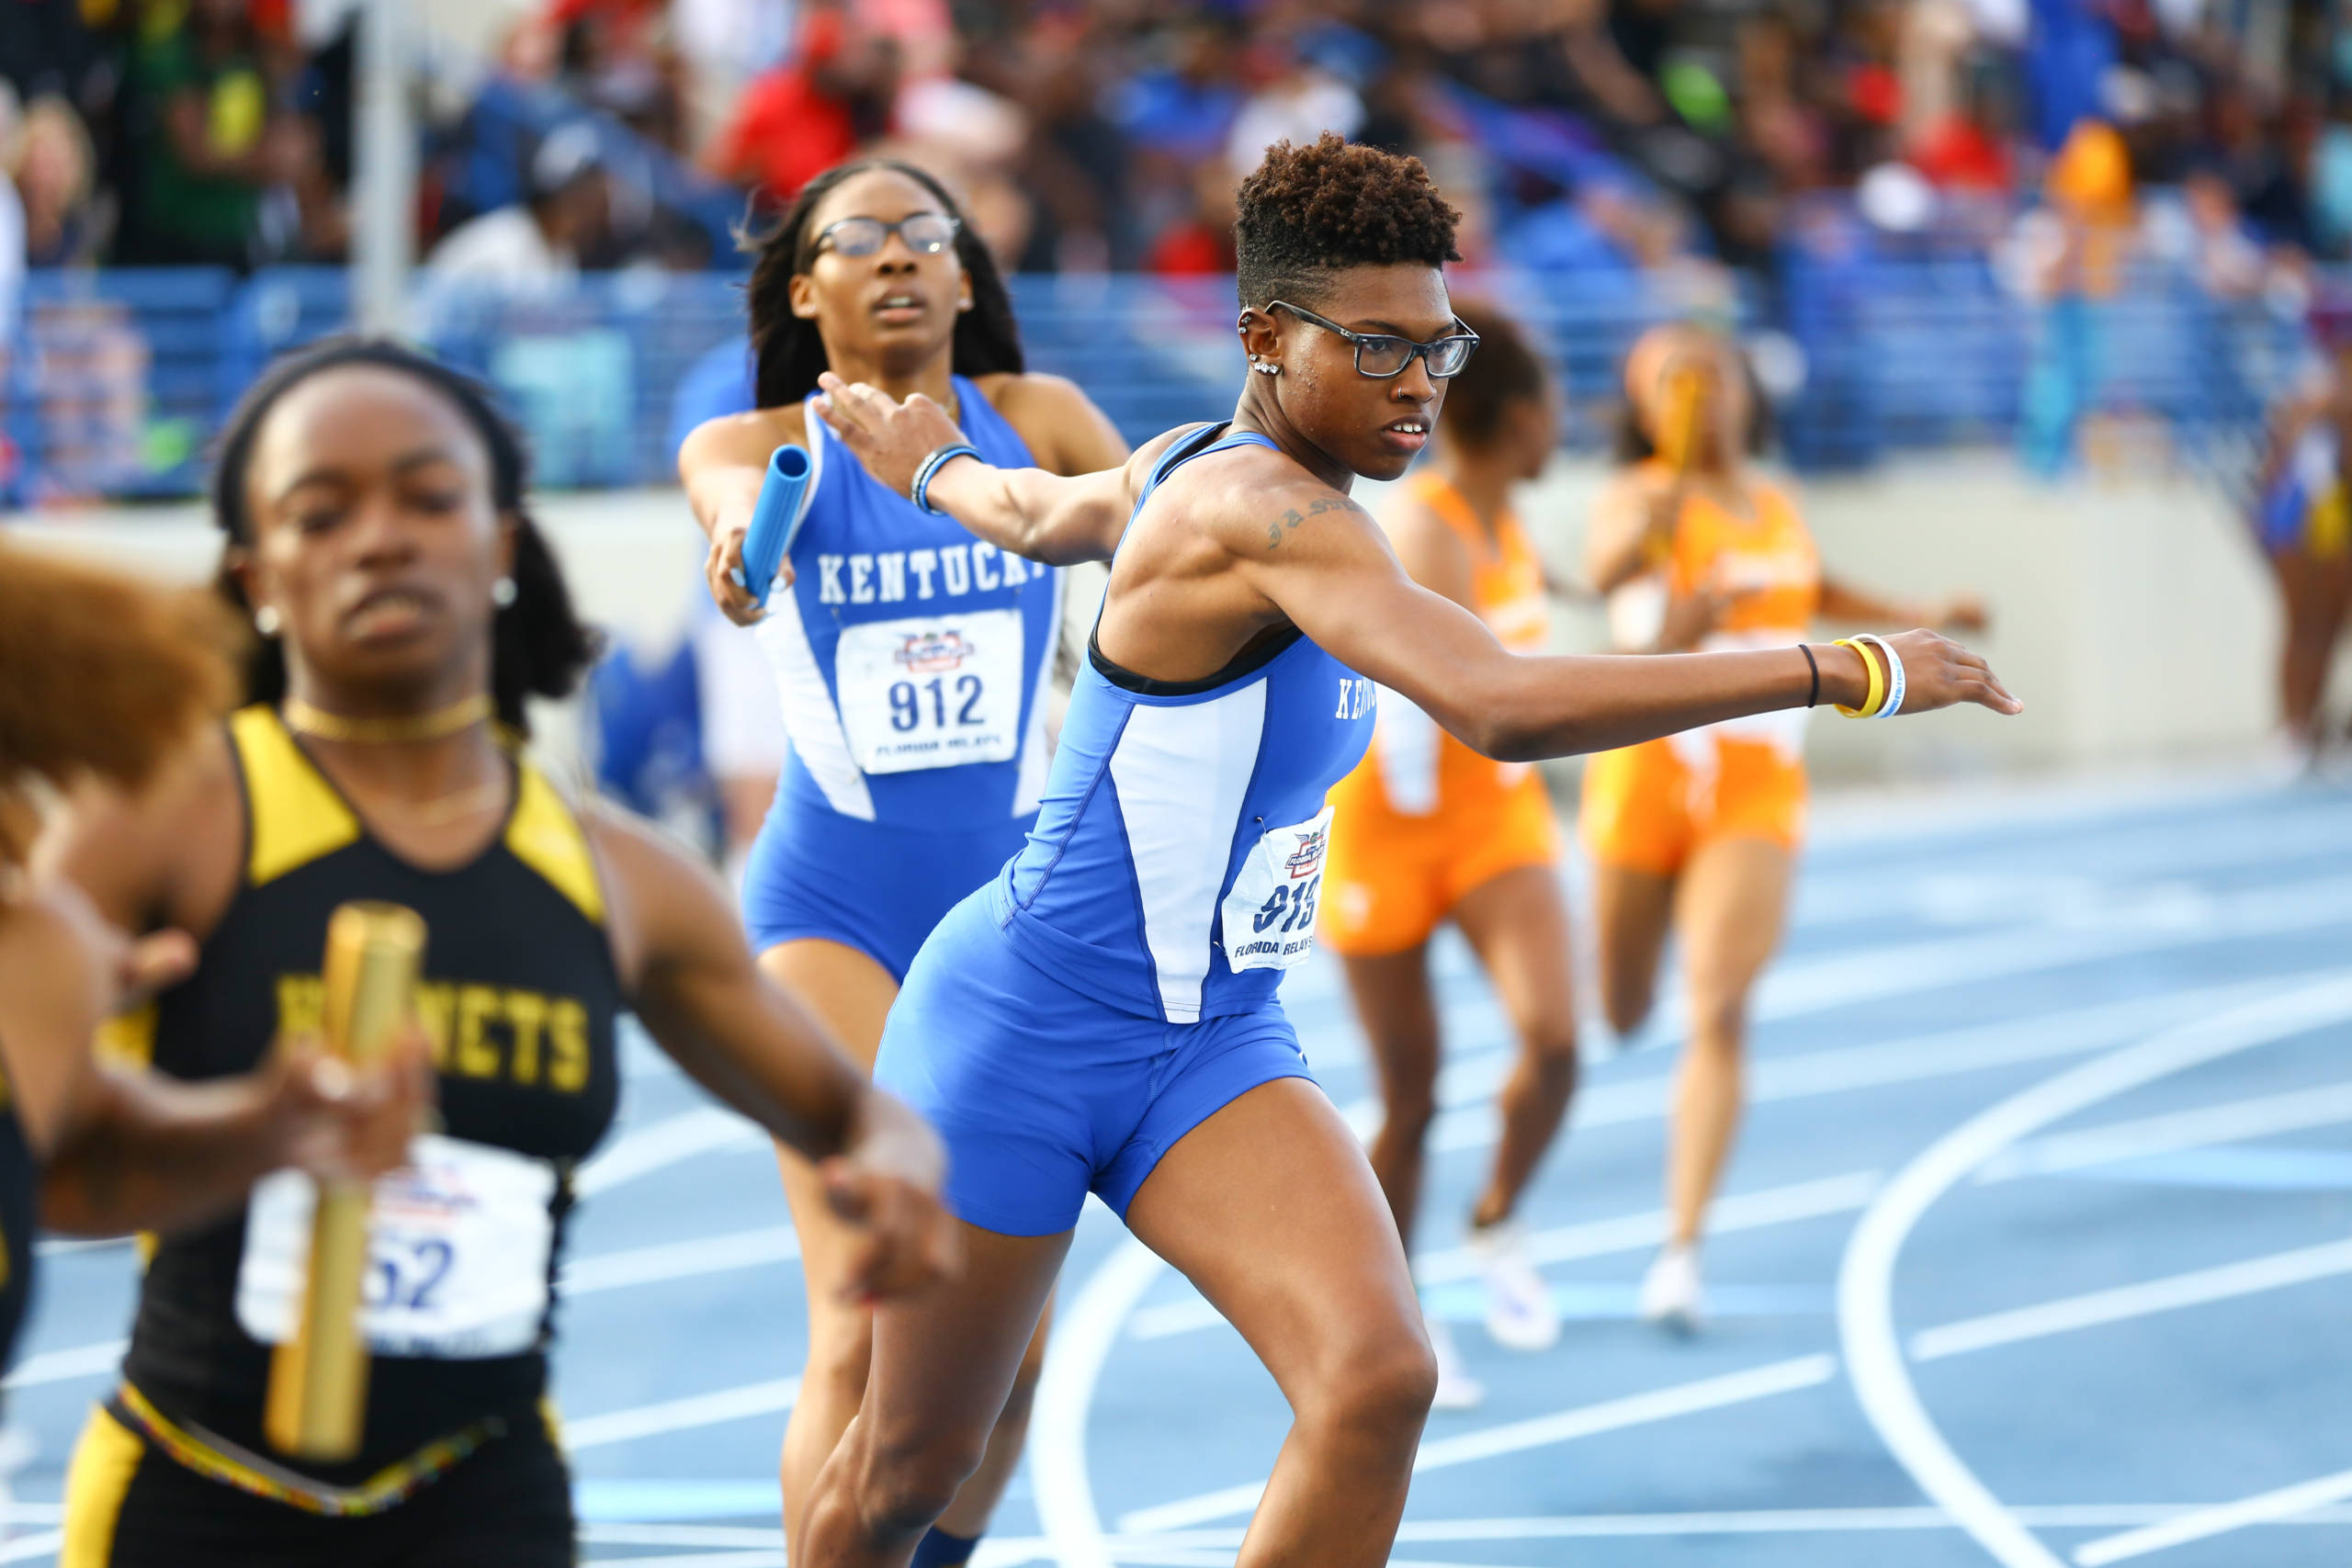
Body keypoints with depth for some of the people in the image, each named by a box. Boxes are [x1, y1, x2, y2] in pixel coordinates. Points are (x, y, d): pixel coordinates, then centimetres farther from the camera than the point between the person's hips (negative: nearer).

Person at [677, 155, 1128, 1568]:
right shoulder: (764, 442, 0)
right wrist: (742, 533, -48)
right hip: (835, 901, -2)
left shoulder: (1033, 418, 6)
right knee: (867, 1329, -15)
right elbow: (733, 489, -24)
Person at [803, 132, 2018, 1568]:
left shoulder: (1191, 468, 3)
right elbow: (1502, 709, -41)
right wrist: (1841, 672, -41)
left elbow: (1040, 511, 26)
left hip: (1215, 1042, 8)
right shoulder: (1262, 511, -26)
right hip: (1023, 1032, -8)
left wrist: (934, 465, 51)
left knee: (1378, 1379, -19)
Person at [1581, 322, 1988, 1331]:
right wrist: (1648, 529, -54)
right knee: (1619, 1018, 11)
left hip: (1757, 793, 2)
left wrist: (1918, 616, 28)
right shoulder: (1640, 498, -9)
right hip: (1646, 777, -2)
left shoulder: (1777, 507, 9)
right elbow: (1605, 566, -33)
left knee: (1717, 1013, -15)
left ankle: (1682, 1251, -18)